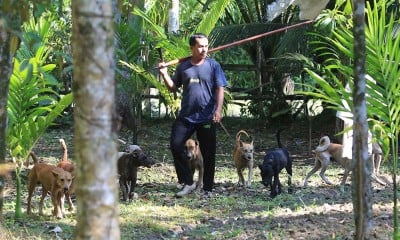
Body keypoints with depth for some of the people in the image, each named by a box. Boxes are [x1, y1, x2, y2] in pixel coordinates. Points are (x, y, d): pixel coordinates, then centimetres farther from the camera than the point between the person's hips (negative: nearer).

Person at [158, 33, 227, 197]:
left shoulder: (213, 65, -1)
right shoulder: (183, 66, 7)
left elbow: (220, 89, -5)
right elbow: (173, 87, 13)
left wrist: (218, 110, -17)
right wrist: (164, 74, -3)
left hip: (207, 117, -3)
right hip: (186, 116, 3)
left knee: (208, 154, 3)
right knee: (175, 146, -7)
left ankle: (207, 188, 14)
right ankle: (188, 182, 5)